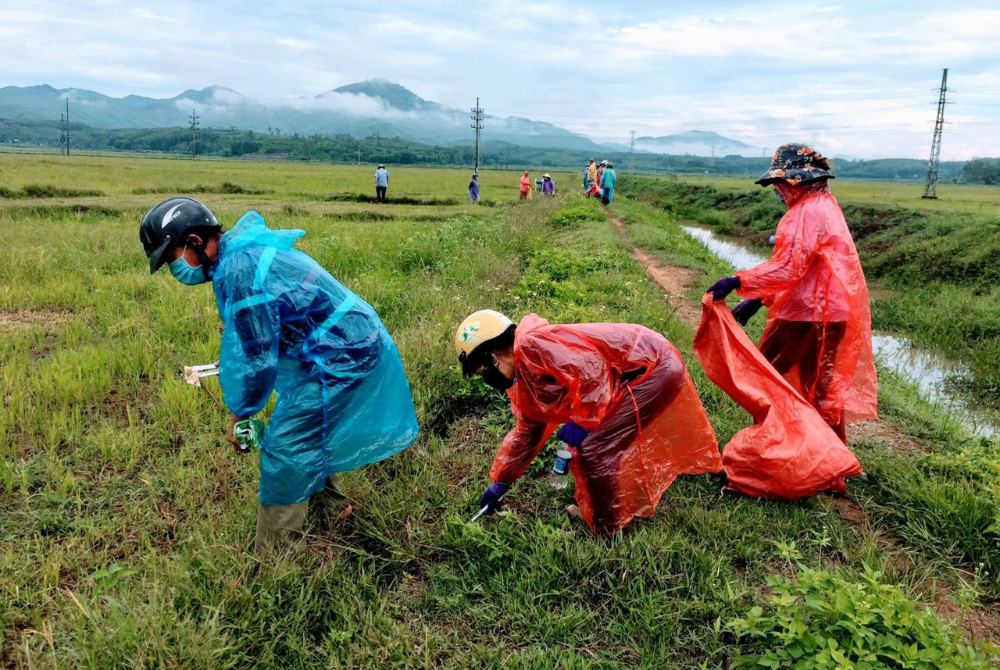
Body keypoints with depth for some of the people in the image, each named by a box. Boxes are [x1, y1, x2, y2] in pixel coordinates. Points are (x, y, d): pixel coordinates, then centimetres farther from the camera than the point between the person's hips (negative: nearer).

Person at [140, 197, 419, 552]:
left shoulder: (238, 272, -24)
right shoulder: (243, 246, 7)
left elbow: (260, 361, -19)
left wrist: (240, 416, -6)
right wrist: (234, 357, 18)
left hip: (341, 355, -10)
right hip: (356, 338, 10)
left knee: (284, 447, -4)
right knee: (312, 431, 27)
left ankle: (274, 552, 9)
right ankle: (327, 500, 47)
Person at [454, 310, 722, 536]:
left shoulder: (532, 346, -21)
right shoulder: (521, 380, 12)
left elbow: (590, 369, -31)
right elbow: (527, 431, 22)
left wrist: (582, 422, -23)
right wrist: (500, 482, 24)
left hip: (654, 368, -10)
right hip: (635, 374, 10)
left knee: (593, 449, -9)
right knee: (590, 443, 16)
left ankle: (607, 529, 9)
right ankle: (593, 507, 34)